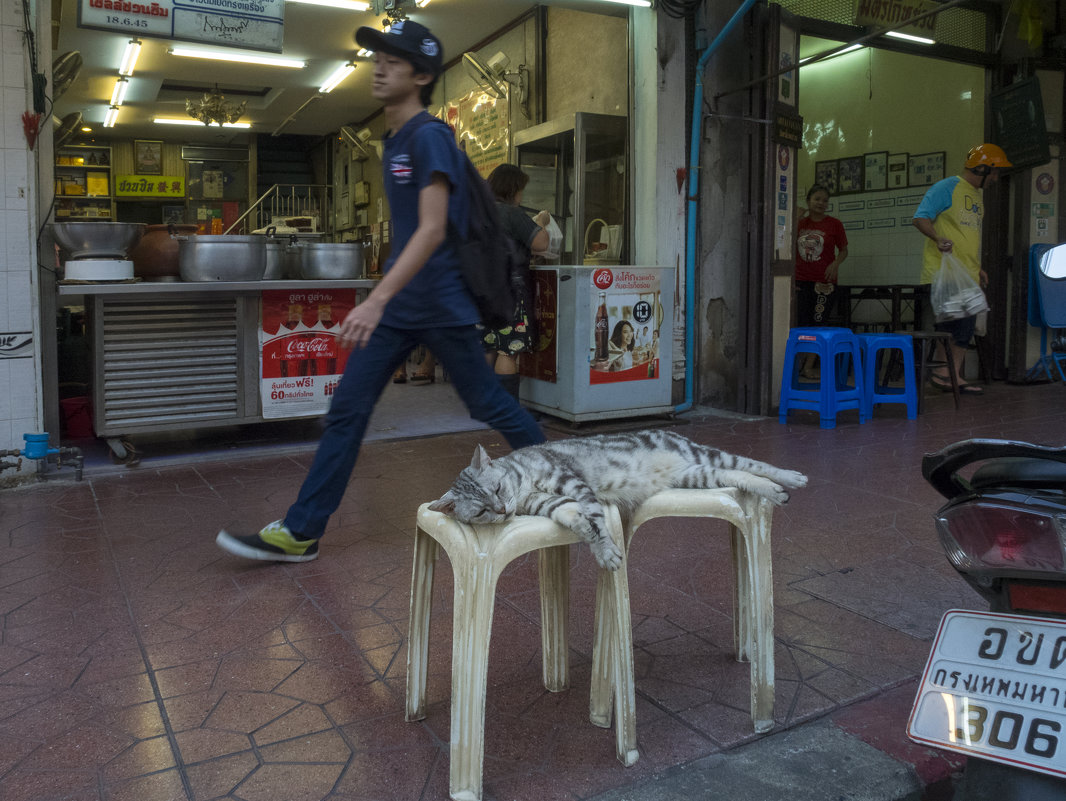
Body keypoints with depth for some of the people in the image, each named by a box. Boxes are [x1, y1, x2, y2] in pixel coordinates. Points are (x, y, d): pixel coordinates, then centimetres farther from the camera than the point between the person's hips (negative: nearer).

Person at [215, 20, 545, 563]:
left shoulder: (429, 137, -14)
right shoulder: (394, 140, 13)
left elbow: (433, 228, -25)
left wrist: (377, 299, -33)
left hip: (440, 304, -8)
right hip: (398, 303, 8)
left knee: (486, 403, 6)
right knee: (347, 409, 3)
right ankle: (300, 533, 8)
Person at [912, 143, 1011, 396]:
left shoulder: (978, 194, 21)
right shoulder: (947, 188, -6)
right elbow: (920, 218, -14)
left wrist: (978, 268, 24)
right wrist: (938, 238, -31)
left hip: (967, 275, 8)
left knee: (967, 326, 5)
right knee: (948, 322, -9)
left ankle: (954, 375, 10)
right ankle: (941, 370, 3)